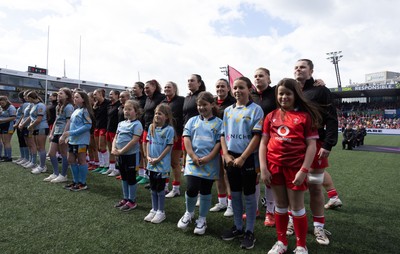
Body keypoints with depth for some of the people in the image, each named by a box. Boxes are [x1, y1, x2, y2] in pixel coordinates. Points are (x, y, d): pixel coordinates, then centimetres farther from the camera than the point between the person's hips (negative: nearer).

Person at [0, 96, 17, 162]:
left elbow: (13, 117, -18)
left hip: (8, 126, -9)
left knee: (6, 142, -7)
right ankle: (6, 156, 16)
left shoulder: (11, 107, -9)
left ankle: (9, 157, -2)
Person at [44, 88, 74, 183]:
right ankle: (55, 174, 22)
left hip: (64, 133, -9)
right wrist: (51, 133, 16)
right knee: (51, 153, 10)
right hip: (56, 133, 9)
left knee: (64, 154, 0)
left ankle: (63, 175, 12)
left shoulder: (68, 107, -11)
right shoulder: (58, 107, 16)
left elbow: (68, 122, -16)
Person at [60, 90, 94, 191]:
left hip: (81, 140, -9)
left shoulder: (85, 111, -12)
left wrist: (72, 133, -20)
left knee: (81, 161, 1)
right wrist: (67, 134, 10)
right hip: (72, 140, 9)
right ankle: (75, 181, 25)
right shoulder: (76, 110, 15)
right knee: (71, 160, 12)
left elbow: (88, 126, -20)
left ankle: (82, 183, 12)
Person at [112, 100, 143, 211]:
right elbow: (115, 138, 11)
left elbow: (134, 141, -21)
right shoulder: (121, 123, 10)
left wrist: (121, 151, -19)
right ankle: (125, 198, 31)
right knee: (124, 177, 17)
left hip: (131, 155, -8)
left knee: (131, 178, 3)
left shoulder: (137, 124, -14)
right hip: (120, 155, 8)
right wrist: (114, 148, -7)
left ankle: (132, 201, 16)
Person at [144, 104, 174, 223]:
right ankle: (154, 210, 29)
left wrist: (158, 159, -15)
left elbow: (169, 146, -14)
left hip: (162, 164, -6)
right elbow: (148, 142, 9)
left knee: (160, 188, 4)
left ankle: (161, 212, 19)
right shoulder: (151, 127, 5)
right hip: (151, 163, 6)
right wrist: (148, 156, -4)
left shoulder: (169, 129, -13)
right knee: (153, 188, 15)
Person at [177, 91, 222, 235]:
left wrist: (208, 158, -16)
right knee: (191, 188, -9)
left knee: (205, 191, 9)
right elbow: (186, 138, 1)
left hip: (210, 163, -1)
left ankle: (202, 219, 27)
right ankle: (189, 213, 20)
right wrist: (193, 156, -12)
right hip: (193, 161, 1)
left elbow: (219, 142, -4)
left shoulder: (219, 123, 2)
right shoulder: (192, 121, 9)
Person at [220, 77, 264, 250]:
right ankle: (238, 227, 29)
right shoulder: (228, 110, 9)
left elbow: (257, 136, -12)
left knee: (249, 195, 5)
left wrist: (242, 158, -16)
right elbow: (223, 134, 10)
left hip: (248, 158, -5)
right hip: (230, 158, 5)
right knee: (235, 194, 14)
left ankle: (249, 231, 18)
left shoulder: (255, 109, -6)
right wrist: (226, 155, -4)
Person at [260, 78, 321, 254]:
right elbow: (263, 143, 5)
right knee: (280, 205, 15)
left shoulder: (305, 115, -4)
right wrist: (263, 168, -3)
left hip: (295, 166, -3)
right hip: (274, 166, 3)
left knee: (297, 207, 7)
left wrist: (304, 170, -14)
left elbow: (311, 145, -6)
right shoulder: (271, 116, 6)